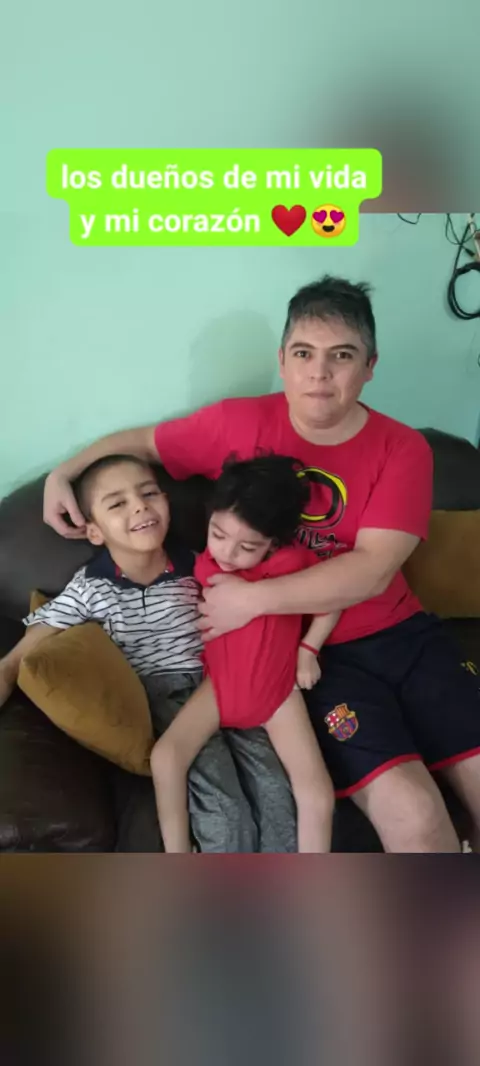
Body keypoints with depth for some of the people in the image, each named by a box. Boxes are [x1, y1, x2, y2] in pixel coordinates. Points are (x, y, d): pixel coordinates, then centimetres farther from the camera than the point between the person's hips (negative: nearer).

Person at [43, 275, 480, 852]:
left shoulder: (403, 450, -4)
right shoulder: (239, 423, -2)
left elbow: (372, 571, -15)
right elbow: (142, 440, 15)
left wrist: (252, 599, -19)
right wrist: (63, 475, 1)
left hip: (402, 633, 3)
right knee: (411, 811, -20)